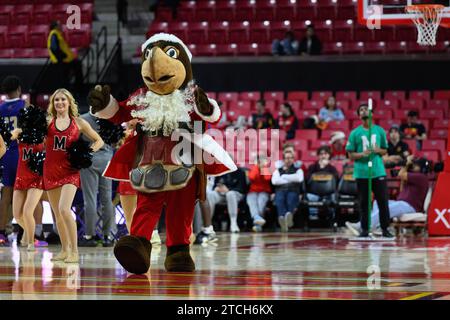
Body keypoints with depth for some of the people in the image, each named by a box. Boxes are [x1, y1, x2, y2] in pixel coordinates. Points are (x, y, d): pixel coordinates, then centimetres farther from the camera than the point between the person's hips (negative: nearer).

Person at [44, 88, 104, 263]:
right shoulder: (48, 121, 6)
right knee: (57, 213, 8)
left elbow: (99, 141, 13)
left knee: (64, 209, -20)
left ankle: (74, 251, -15)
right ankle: (65, 250, 20)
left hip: (70, 171, -3)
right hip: (51, 170, 3)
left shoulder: (78, 123, 5)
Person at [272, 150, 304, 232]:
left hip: (293, 191, 0)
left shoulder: (298, 170, 26)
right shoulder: (278, 171, 28)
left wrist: (284, 177, 6)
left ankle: (289, 214, -61)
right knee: (279, 199, -38)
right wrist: (291, 179, 6)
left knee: (291, 198, -39)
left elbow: (299, 179, 1)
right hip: (280, 190, 0)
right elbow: (274, 181, 6)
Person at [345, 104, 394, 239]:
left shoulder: (379, 131, 8)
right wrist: (362, 154, -16)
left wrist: (378, 150, -8)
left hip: (378, 171, 1)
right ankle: (364, 230, 8)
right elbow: (351, 155, 3)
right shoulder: (355, 133, 4)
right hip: (361, 172, -1)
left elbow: (385, 151, 14)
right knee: (364, 202, 2)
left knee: (383, 201, -2)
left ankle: (385, 229, 5)